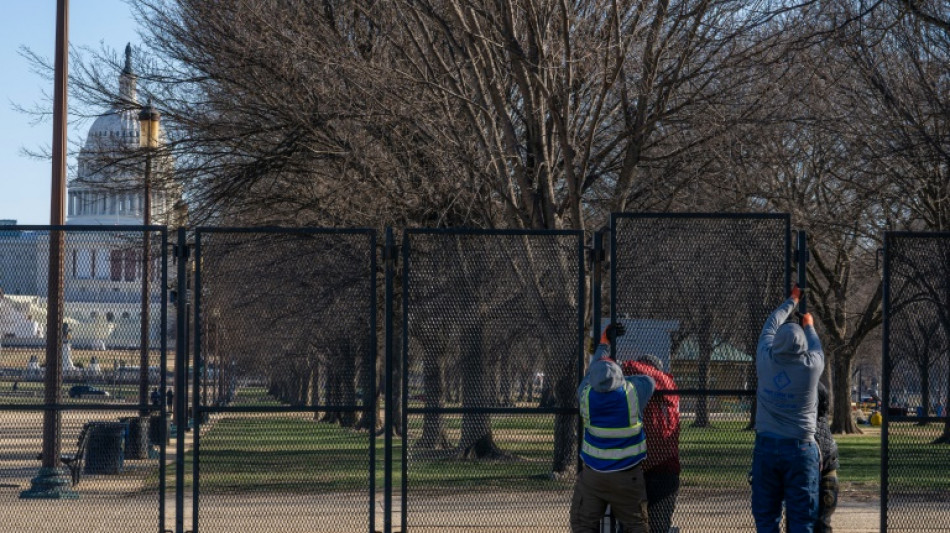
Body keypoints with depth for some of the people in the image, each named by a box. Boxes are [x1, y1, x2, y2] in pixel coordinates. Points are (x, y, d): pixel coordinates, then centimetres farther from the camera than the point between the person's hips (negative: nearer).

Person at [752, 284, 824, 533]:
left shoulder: (765, 360, -3)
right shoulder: (811, 366, -8)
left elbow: (771, 325, 16)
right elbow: (816, 348, 17)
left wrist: (792, 301, 33)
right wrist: (809, 326, 38)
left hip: (766, 446, 2)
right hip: (800, 448, -2)